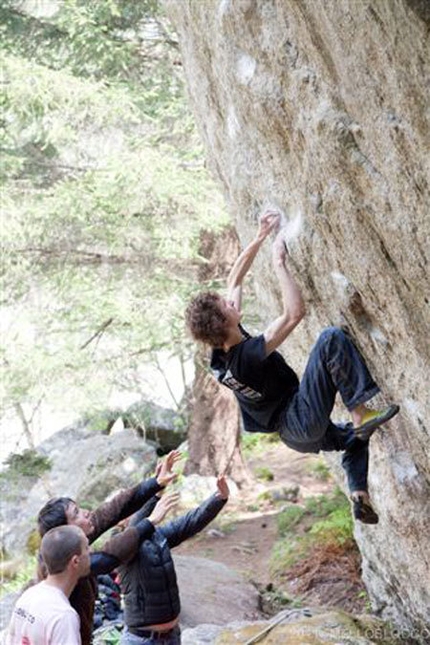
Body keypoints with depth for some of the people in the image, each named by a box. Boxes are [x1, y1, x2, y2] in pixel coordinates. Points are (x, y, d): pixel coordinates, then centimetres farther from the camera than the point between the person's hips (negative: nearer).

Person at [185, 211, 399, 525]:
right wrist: (279, 262, -24)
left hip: (295, 434, 10)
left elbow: (235, 281, 8)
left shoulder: (223, 350, -1)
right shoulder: (248, 353, -25)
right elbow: (295, 312, -31)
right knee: (332, 339, -20)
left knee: (354, 436, 34)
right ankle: (362, 414, -25)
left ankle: (359, 494, 20)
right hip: (304, 420, -10)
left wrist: (261, 237, 6)